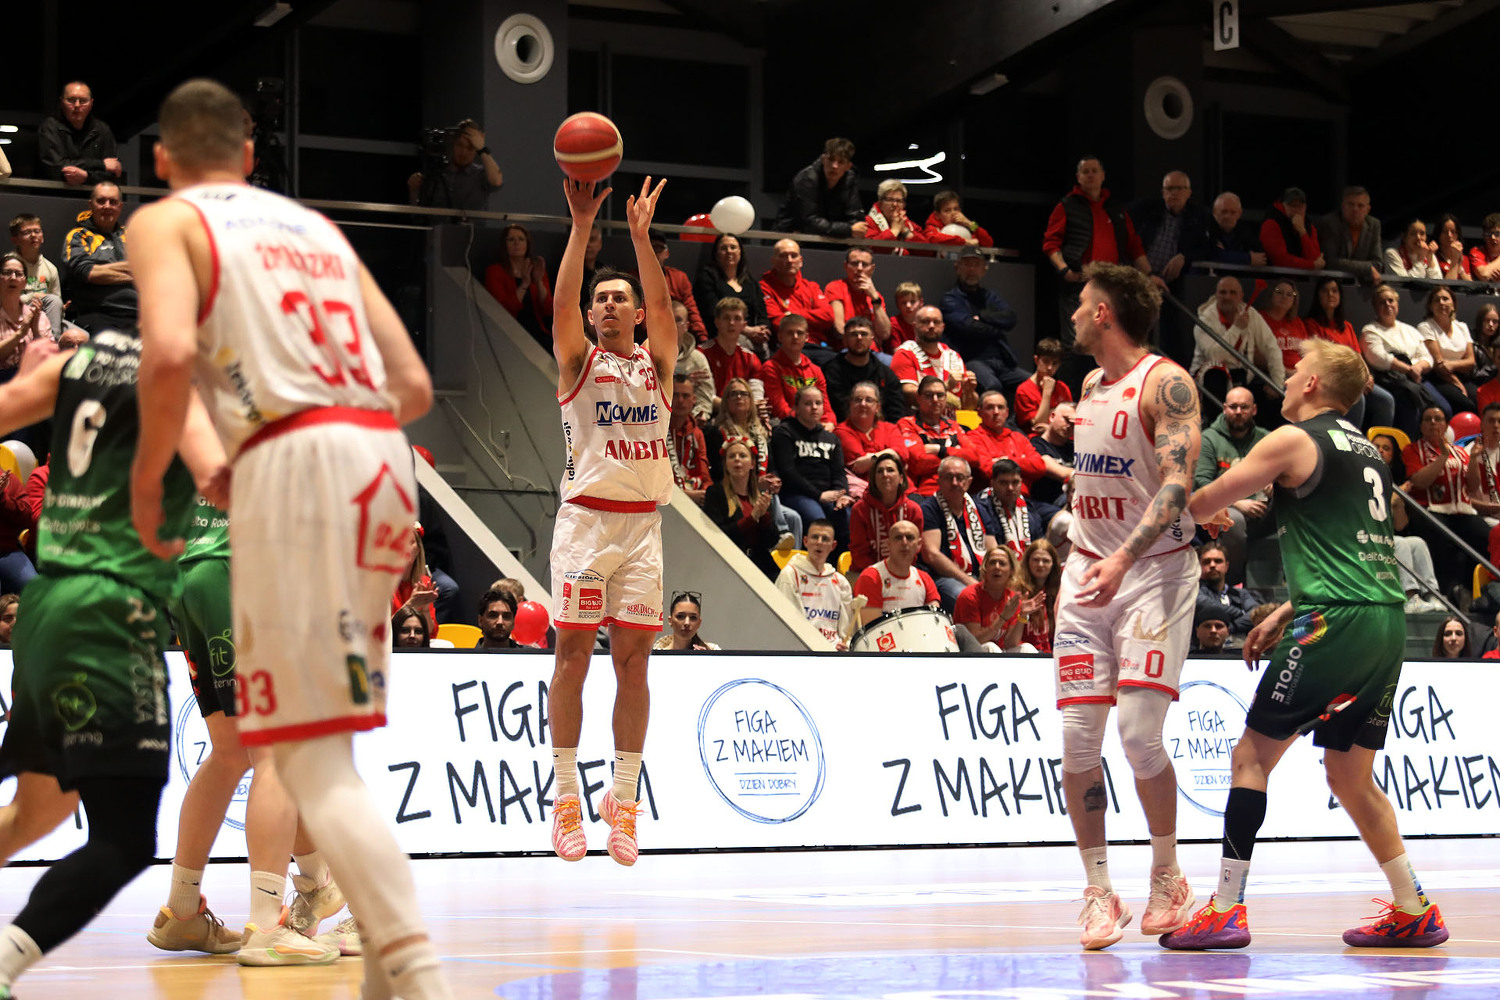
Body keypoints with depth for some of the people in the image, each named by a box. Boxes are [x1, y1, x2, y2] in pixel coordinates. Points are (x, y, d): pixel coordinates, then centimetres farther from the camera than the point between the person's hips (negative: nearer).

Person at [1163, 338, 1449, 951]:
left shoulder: (1294, 440, -3)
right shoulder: (1365, 450, 22)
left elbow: (1200, 507, 0)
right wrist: (1285, 614, 29)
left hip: (1335, 620, -8)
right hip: (1387, 619, 8)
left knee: (1252, 756, -2)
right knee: (1350, 775, 17)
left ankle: (1225, 912, -5)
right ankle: (1414, 913, 15)